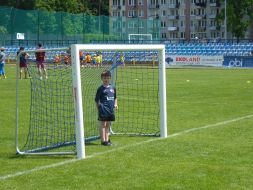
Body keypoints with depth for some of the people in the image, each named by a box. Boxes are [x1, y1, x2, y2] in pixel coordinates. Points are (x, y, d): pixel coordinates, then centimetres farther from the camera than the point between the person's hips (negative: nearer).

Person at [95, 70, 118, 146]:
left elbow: (115, 97, 23)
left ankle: (107, 139, 18)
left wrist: (115, 104, 7)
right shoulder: (100, 89, -4)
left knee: (108, 125, 11)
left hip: (111, 109, 5)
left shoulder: (113, 88, 11)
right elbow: (97, 100, -2)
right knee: (103, 125, -3)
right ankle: (103, 140, -1)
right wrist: (99, 108, -8)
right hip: (103, 110, -5)